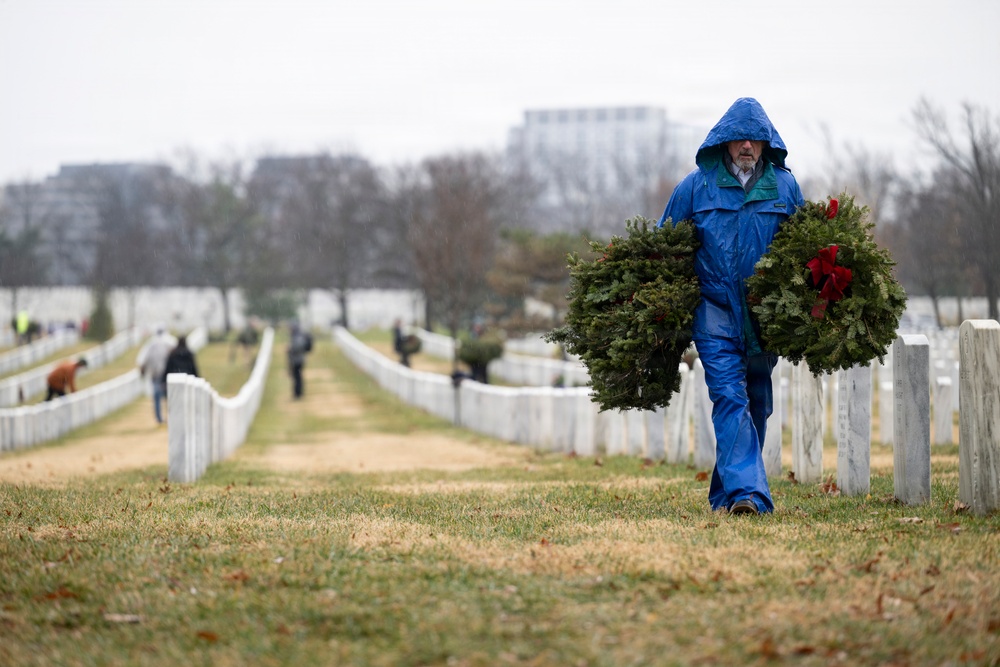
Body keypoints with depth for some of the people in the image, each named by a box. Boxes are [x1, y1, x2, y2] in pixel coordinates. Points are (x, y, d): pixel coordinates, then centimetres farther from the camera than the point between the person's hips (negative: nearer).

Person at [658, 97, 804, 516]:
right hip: (715, 310, -3)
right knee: (729, 397, -15)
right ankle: (747, 492, -22)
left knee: (756, 403, 9)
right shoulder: (697, 185, 1)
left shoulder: (785, 186, 6)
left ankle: (726, 492, 22)